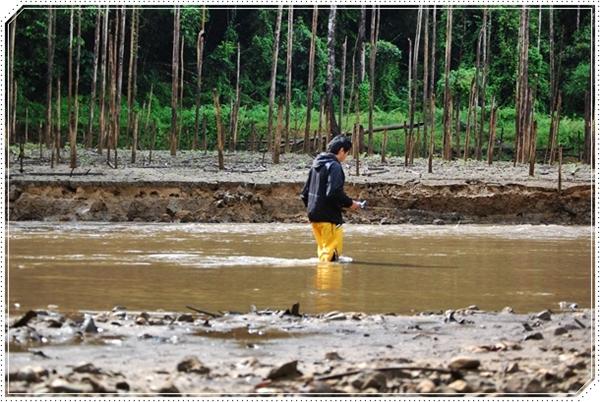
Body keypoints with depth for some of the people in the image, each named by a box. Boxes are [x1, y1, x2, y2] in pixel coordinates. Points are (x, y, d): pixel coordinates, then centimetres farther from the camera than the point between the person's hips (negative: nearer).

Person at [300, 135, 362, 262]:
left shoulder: (317, 164, 13)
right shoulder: (334, 166, -15)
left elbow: (305, 193, 17)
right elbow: (334, 193, -25)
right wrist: (350, 203, -12)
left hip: (314, 214, 9)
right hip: (328, 217, -9)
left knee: (323, 248, 17)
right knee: (332, 251, -7)